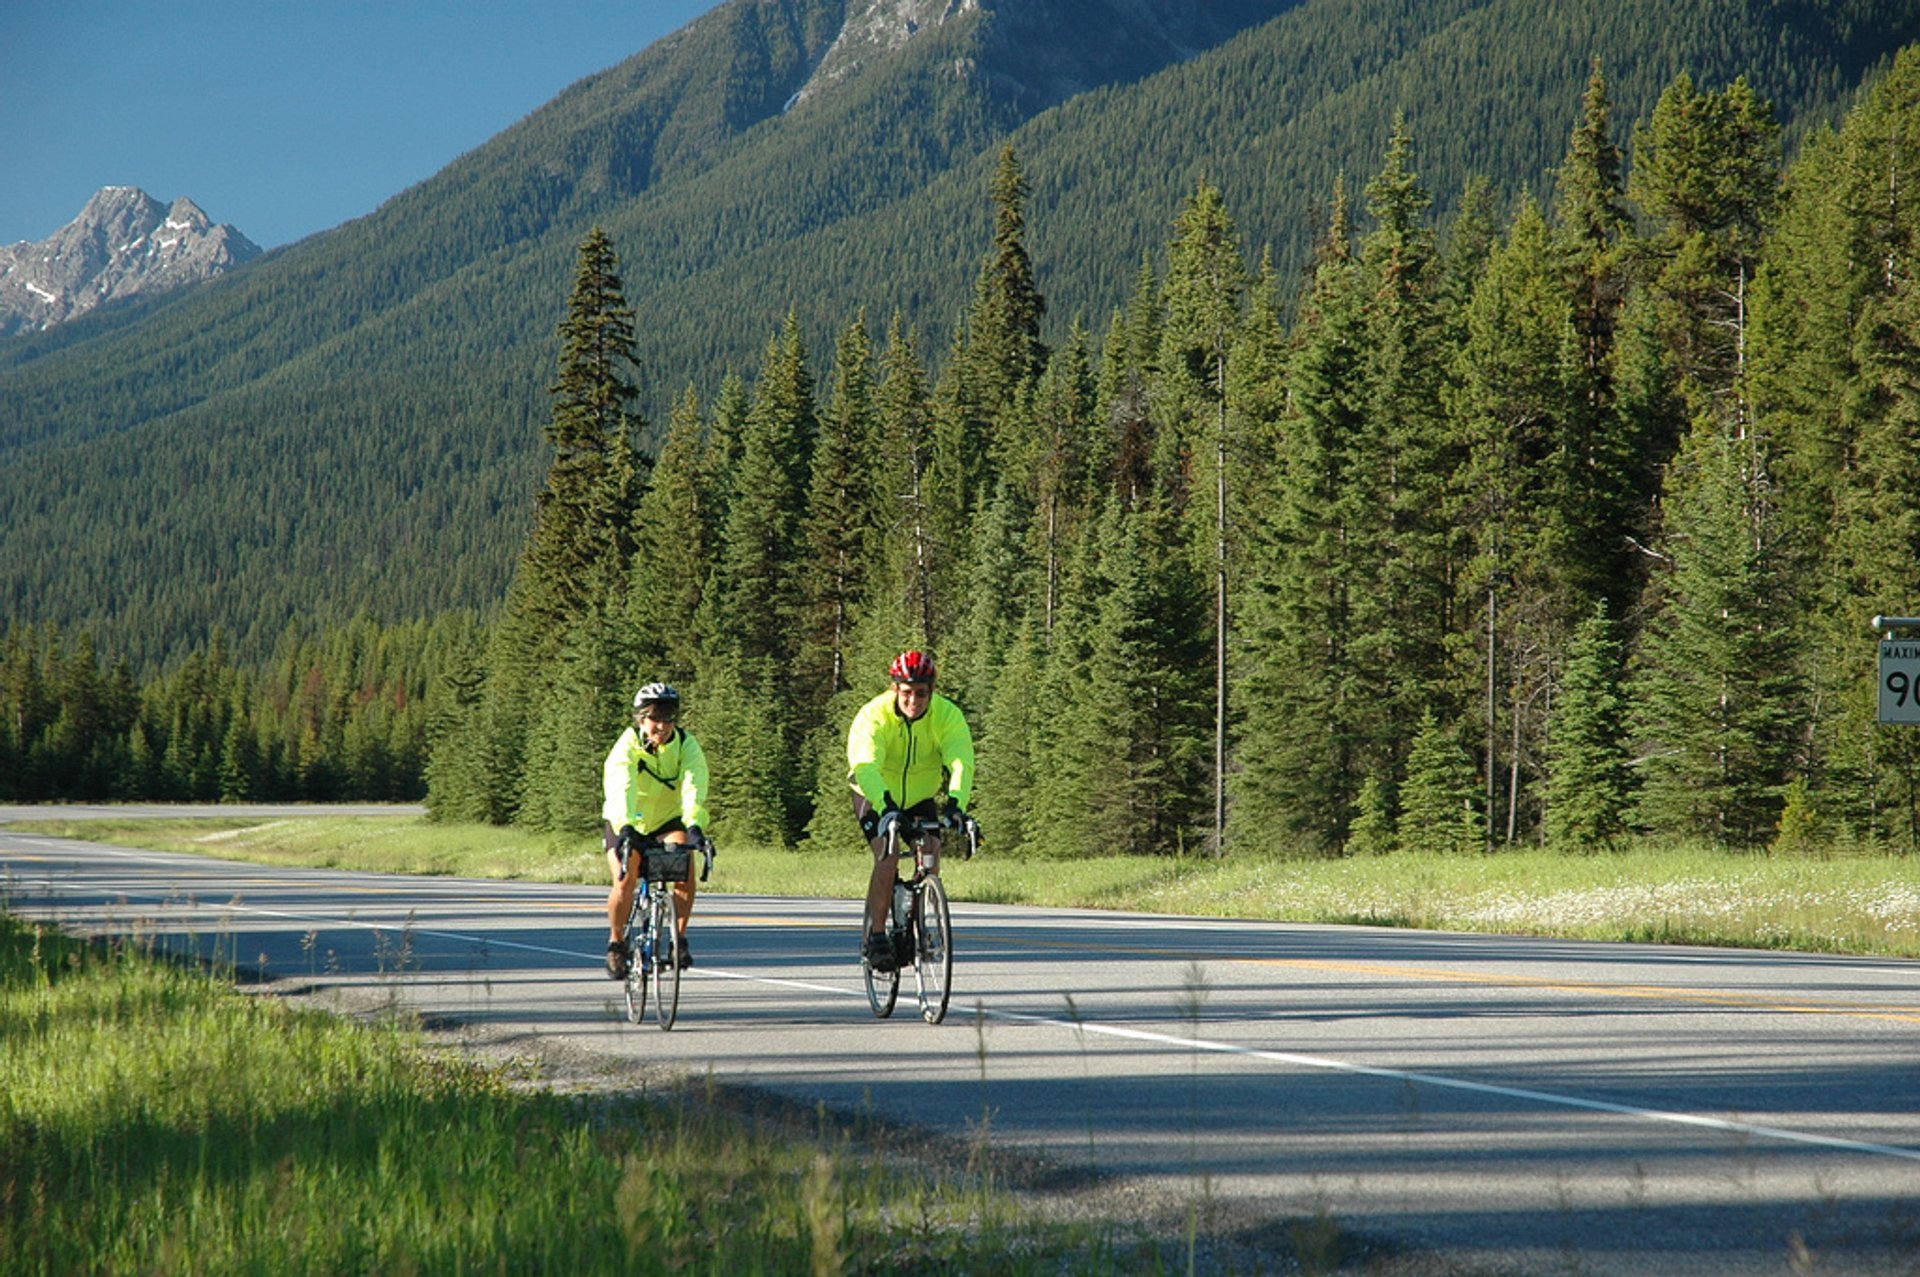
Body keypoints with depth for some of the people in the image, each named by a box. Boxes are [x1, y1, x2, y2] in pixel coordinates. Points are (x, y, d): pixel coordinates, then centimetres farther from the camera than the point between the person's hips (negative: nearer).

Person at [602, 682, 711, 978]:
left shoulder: (687, 746, -18)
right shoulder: (627, 746, -23)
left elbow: (693, 787, -34)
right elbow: (622, 789, -39)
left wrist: (694, 826, -51)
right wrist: (626, 828, -57)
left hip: (669, 820, 2)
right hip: (626, 823, -1)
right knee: (626, 881, -23)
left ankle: (679, 939, -10)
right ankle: (616, 943, 1)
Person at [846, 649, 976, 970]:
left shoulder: (948, 716, -21)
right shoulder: (874, 715, -28)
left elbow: (961, 763, -34)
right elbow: (865, 767, -41)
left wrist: (955, 805, -52)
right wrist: (887, 808, -57)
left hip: (922, 797, 3)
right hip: (877, 800, -3)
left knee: (931, 853, -16)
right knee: (888, 858, -23)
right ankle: (876, 937, -14)